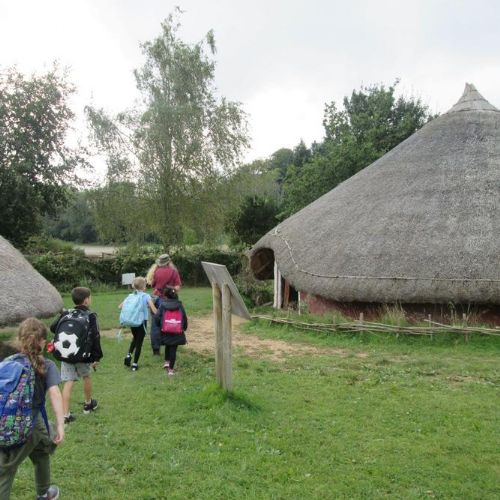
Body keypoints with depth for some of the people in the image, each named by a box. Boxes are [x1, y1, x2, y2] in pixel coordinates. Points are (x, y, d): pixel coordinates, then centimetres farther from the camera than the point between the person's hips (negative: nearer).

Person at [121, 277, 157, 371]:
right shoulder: (146, 296, -10)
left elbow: (120, 306, 2)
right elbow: (154, 311, -17)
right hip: (142, 322, -4)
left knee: (135, 338, 29)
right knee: (139, 342, 8)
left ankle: (129, 355, 12)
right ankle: (135, 364, 11)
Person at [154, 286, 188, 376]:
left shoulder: (162, 305, -6)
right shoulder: (179, 305, -1)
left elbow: (157, 318, -9)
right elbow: (185, 318, 3)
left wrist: (159, 326, 10)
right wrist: (184, 328, 17)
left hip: (165, 331, 0)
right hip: (177, 332, 0)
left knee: (168, 346, 27)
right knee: (173, 349, 6)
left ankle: (167, 361, 20)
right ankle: (171, 369, 7)